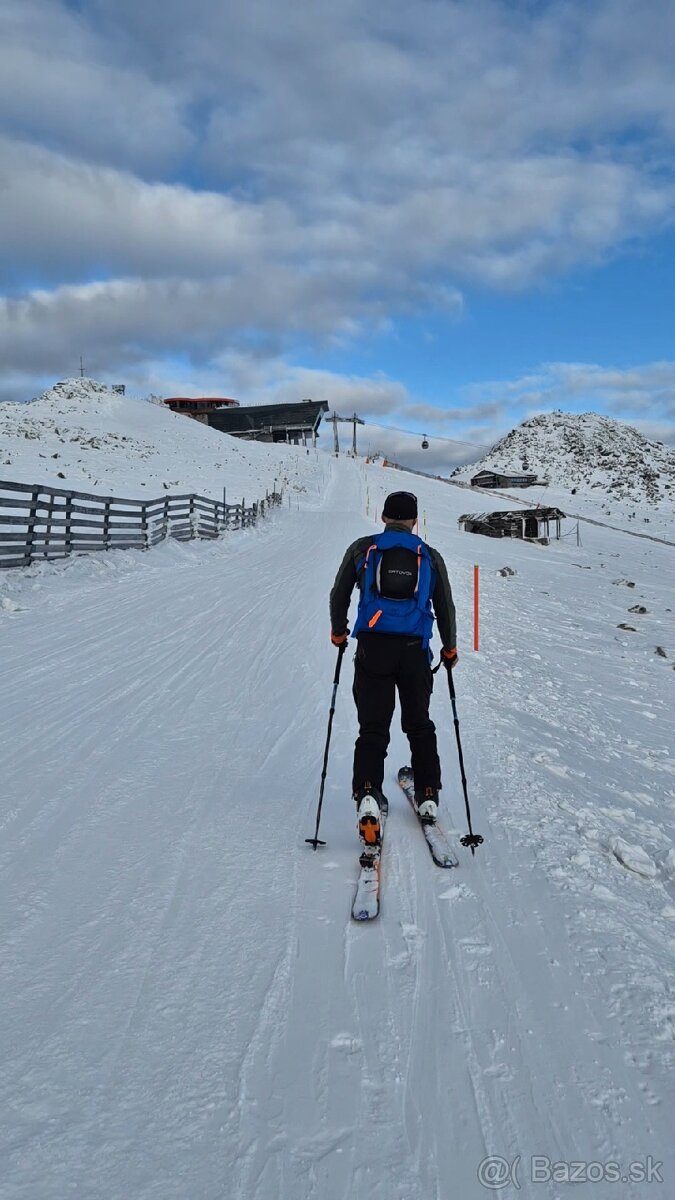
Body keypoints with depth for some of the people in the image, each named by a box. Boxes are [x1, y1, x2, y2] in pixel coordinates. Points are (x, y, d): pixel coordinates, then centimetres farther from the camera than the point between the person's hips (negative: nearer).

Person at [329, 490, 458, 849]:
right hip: (414, 651, 1)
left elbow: (339, 596, 11)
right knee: (419, 724, 17)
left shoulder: (361, 549, 6)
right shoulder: (430, 556, 8)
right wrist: (450, 649, 25)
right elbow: (445, 608, 13)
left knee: (373, 726, 1)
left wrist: (338, 633, 27)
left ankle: (368, 794, -16)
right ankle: (428, 796, 20)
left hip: (372, 647, -1)